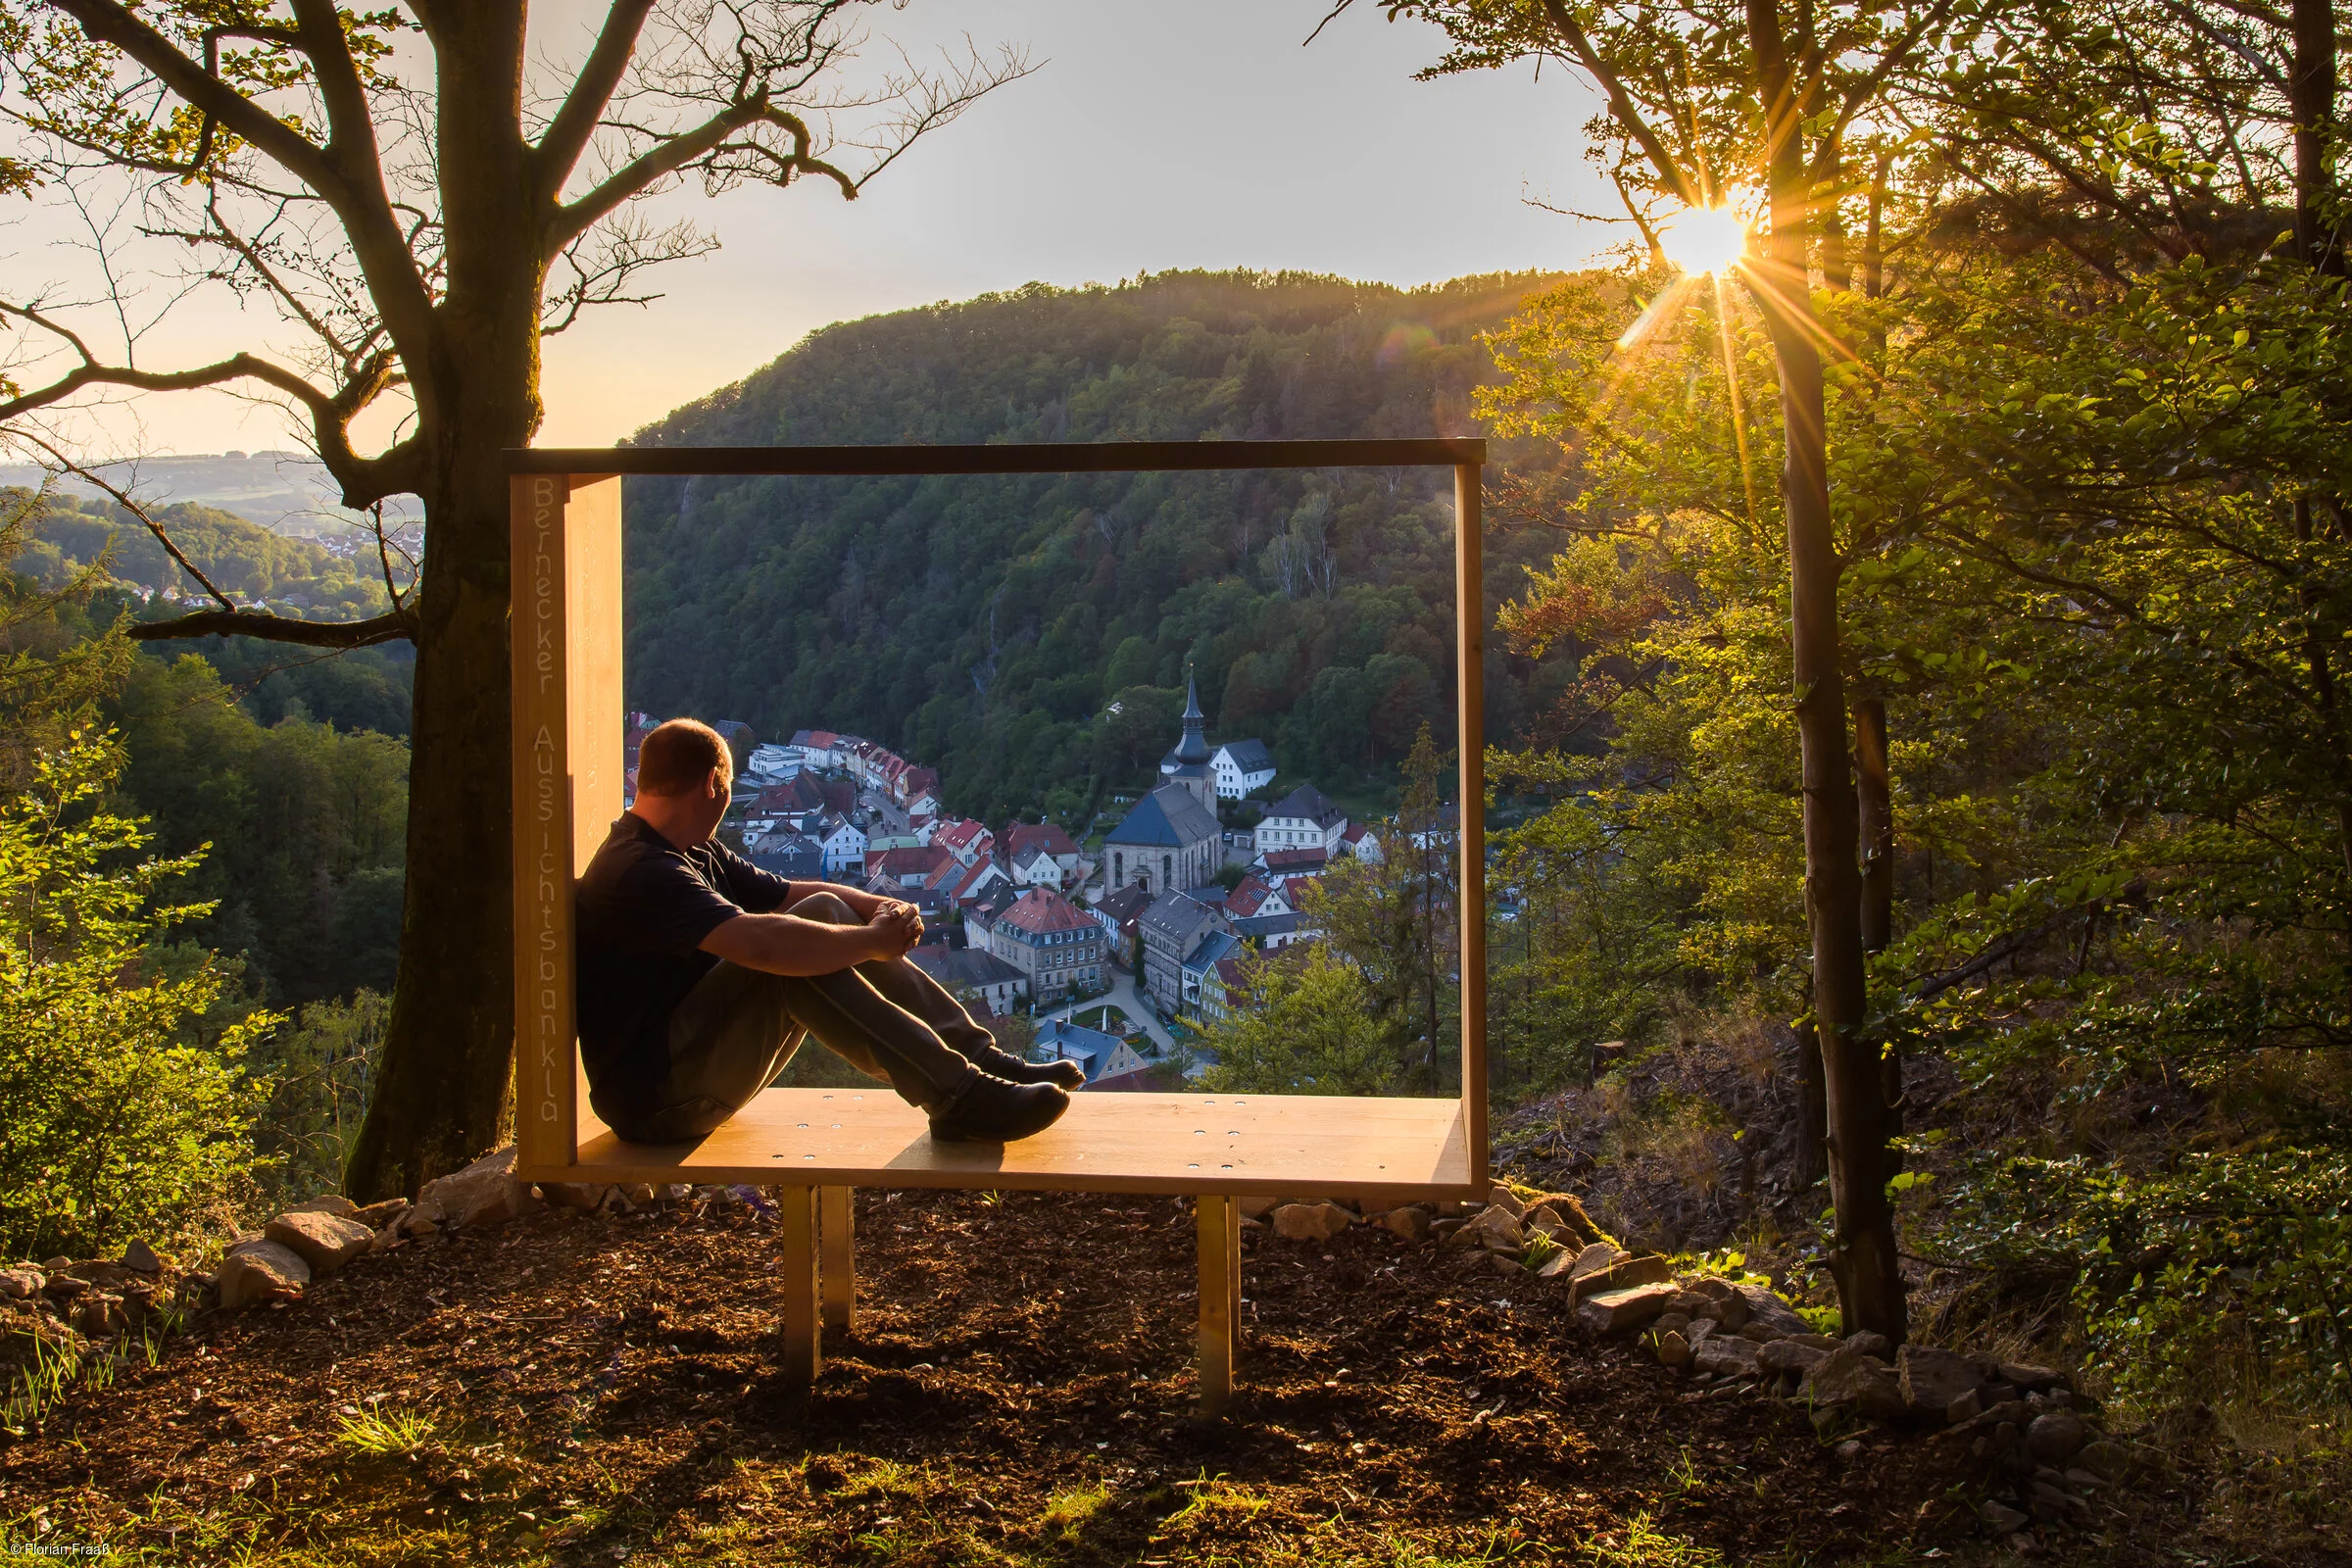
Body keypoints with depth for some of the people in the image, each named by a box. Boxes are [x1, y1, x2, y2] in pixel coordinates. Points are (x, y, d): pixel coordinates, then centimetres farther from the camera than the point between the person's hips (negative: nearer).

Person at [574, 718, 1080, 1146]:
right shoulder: (642, 873, -21)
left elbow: (788, 895, 15)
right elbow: (760, 942, -35)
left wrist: (881, 908, -6)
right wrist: (875, 941, -23)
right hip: (655, 1099, -10)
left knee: (825, 913, 1)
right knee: (793, 951, -27)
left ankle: (979, 1057, -3)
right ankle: (958, 1098, -27)